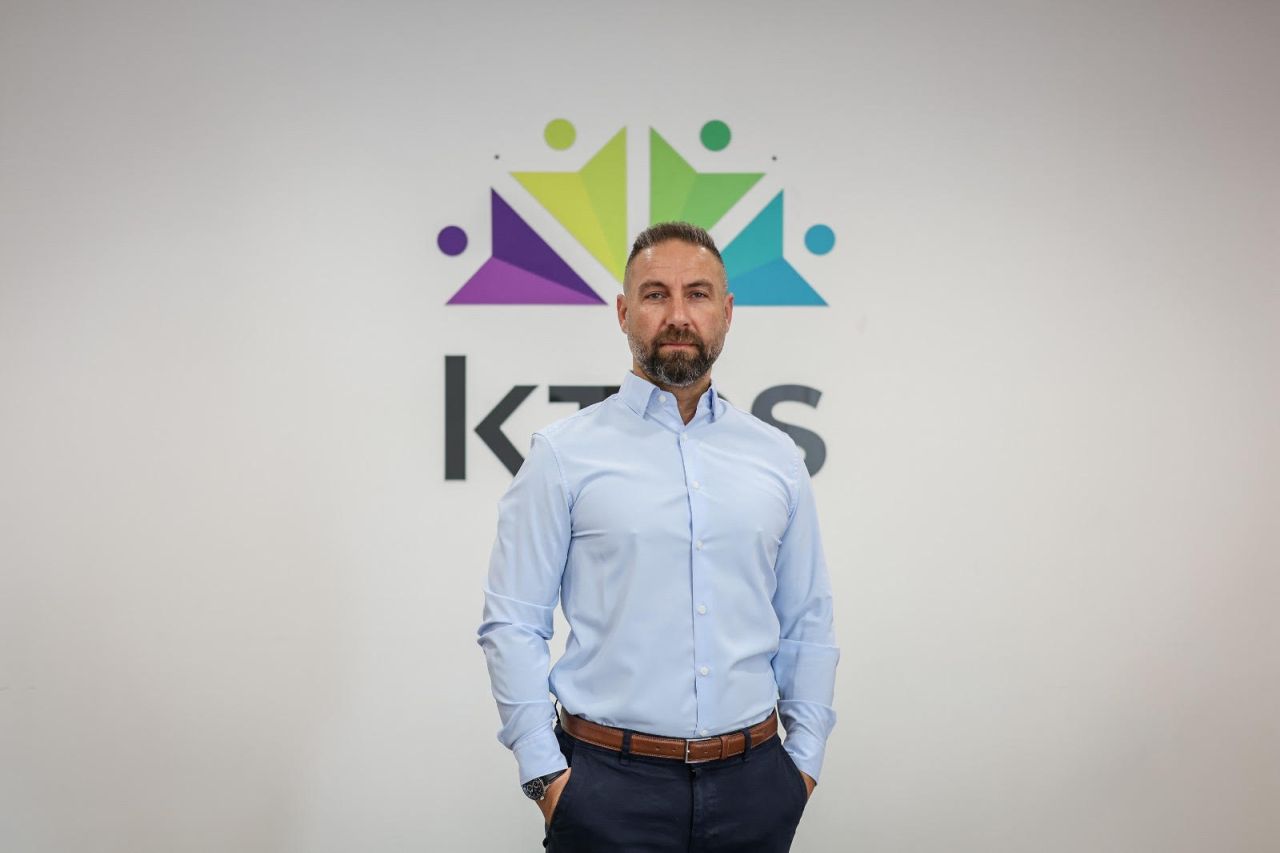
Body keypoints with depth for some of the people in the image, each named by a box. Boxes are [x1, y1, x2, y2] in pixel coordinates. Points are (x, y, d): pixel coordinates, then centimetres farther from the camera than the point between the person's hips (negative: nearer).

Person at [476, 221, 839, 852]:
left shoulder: (778, 460, 6)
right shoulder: (563, 455, -4)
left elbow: (807, 626, 10)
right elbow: (511, 623, -5)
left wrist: (805, 759, 5)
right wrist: (545, 775, -8)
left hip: (752, 781, 3)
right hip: (611, 783, -3)